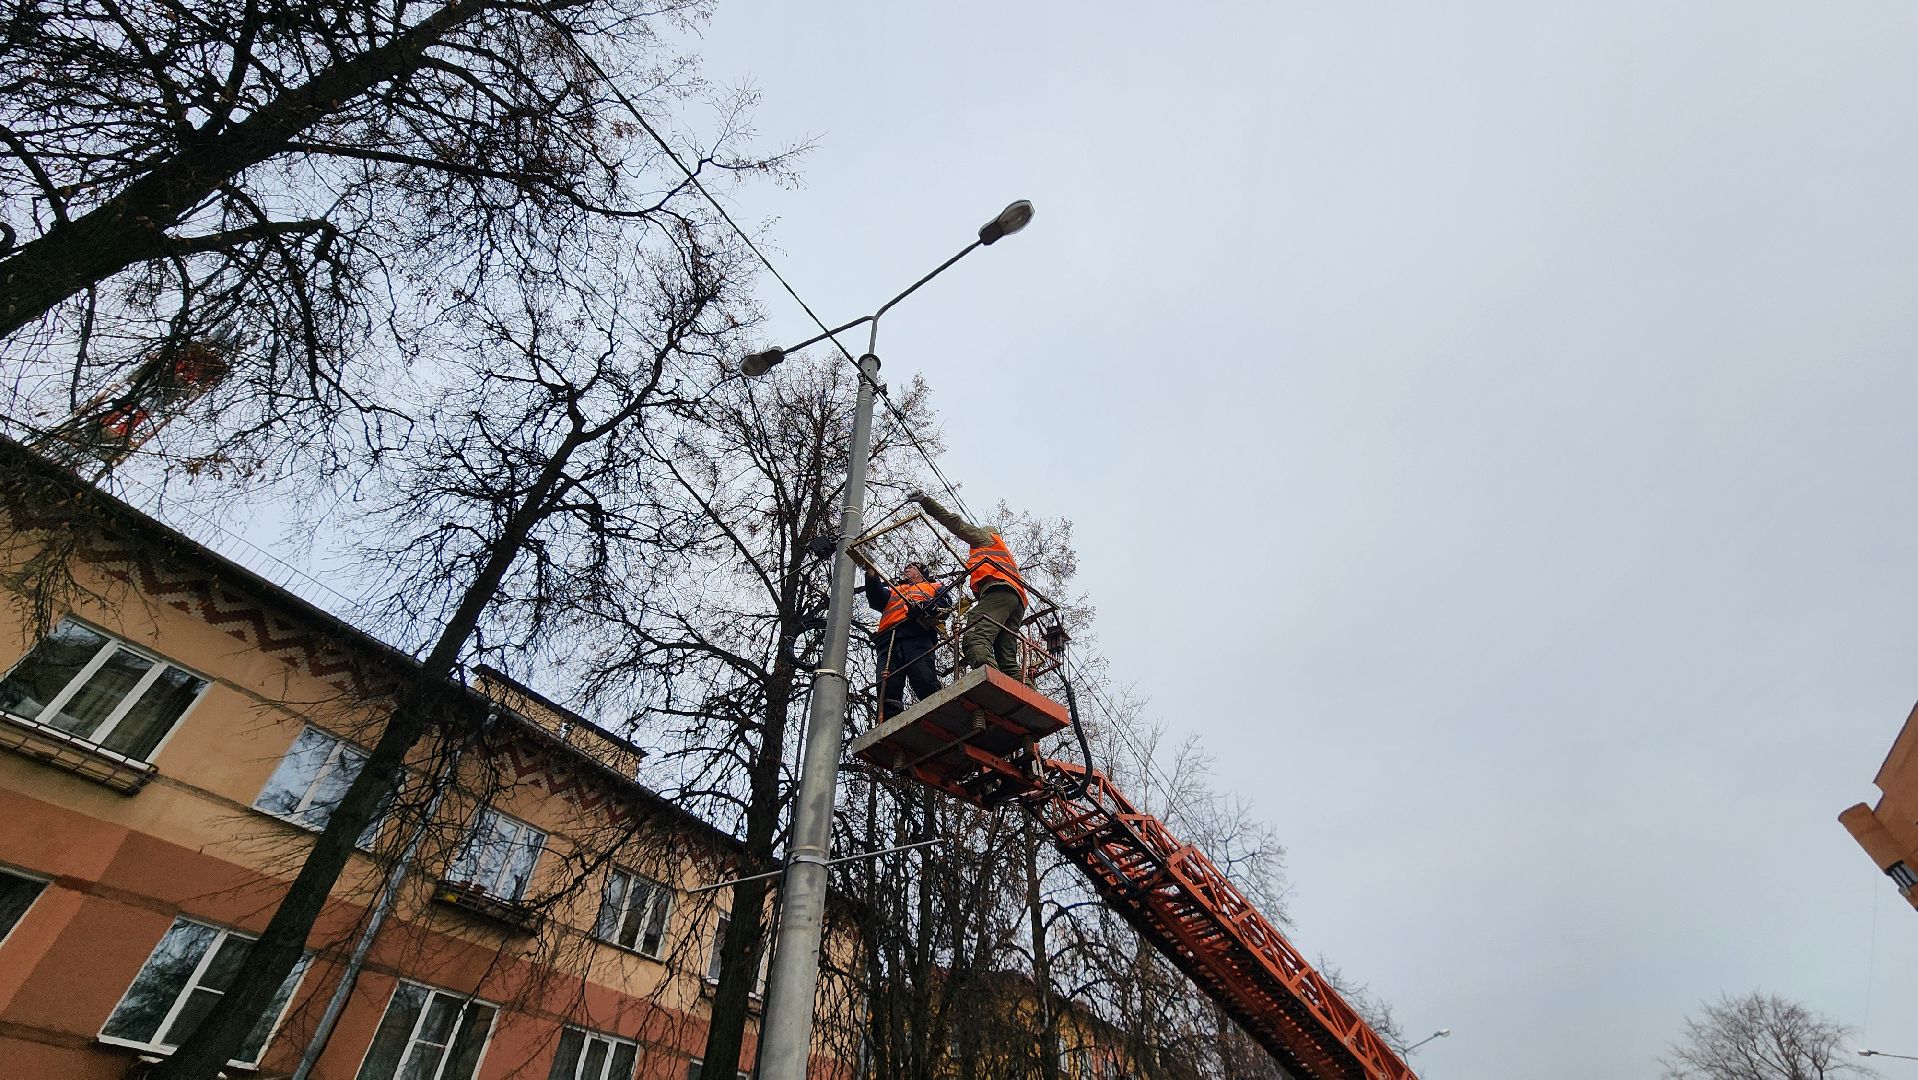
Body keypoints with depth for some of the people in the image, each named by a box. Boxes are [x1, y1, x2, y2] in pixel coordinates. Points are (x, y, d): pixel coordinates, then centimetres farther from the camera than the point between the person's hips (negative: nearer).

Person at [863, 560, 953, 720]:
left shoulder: (934, 587, 33)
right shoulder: (892, 591, 43)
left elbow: (945, 602, 11)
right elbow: (876, 598, 21)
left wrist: (926, 606, -8)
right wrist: (871, 574, 9)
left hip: (917, 636, -3)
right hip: (888, 640, 3)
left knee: (925, 683, -25)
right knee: (887, 689, -18)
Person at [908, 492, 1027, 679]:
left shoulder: (986, 537, 28)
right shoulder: (1005, 554, 47)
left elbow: (956, 523, 20)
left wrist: (926, 501, 22)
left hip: (998, 590, -8)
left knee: (975, 638, -30)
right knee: (1007, 659, -2)